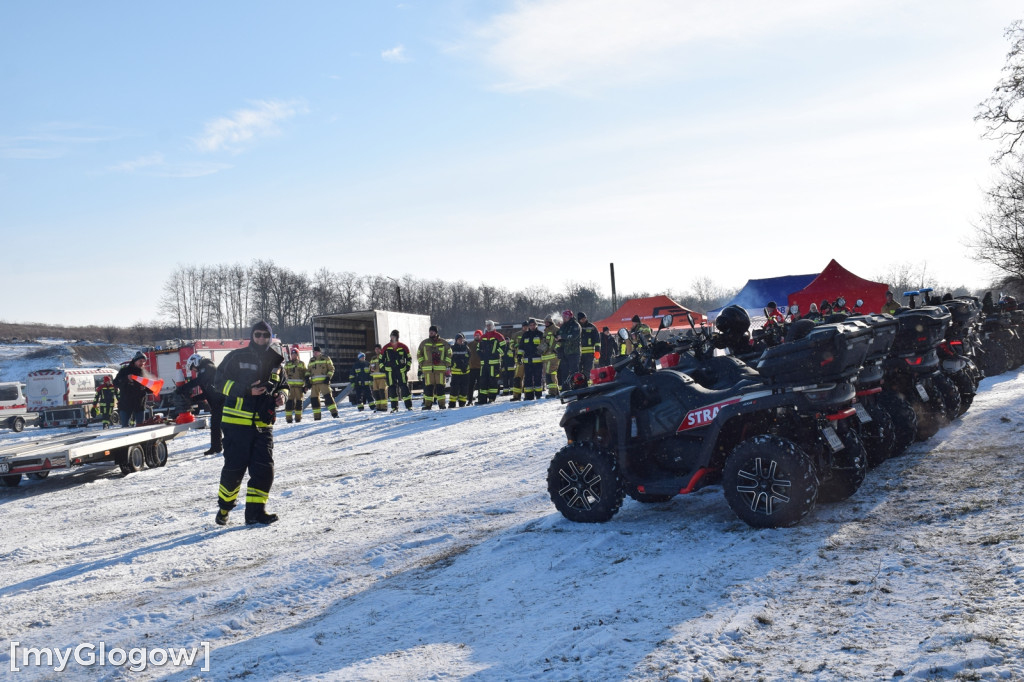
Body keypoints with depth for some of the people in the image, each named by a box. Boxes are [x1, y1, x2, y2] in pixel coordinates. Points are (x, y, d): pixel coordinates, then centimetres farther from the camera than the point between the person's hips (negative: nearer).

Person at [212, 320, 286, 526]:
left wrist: (281, 396, 3)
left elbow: (282, 386, 27)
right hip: (237, 422, -4)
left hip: (263, 424, 4)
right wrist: (247, 391, -16)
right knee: (234, 467, -1)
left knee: (264, 469, -2)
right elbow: (220, 382, -4)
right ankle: (224, 506, 21)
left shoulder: (275, 362, 13)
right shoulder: (237, 357, -1)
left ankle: (255, 511, 8)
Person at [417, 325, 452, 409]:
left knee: (440, 386, -1)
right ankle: (428, 404, 2)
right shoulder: (424, 343, 8)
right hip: (427, 369, 1)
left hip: (440, 368, -1)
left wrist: (446, 365, 1)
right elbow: (419, 354, 15)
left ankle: (442, 404, 4)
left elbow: (449, 354, 10)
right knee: (428, 386, -1)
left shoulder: (443, 343, 5)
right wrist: (422, 365, 5)